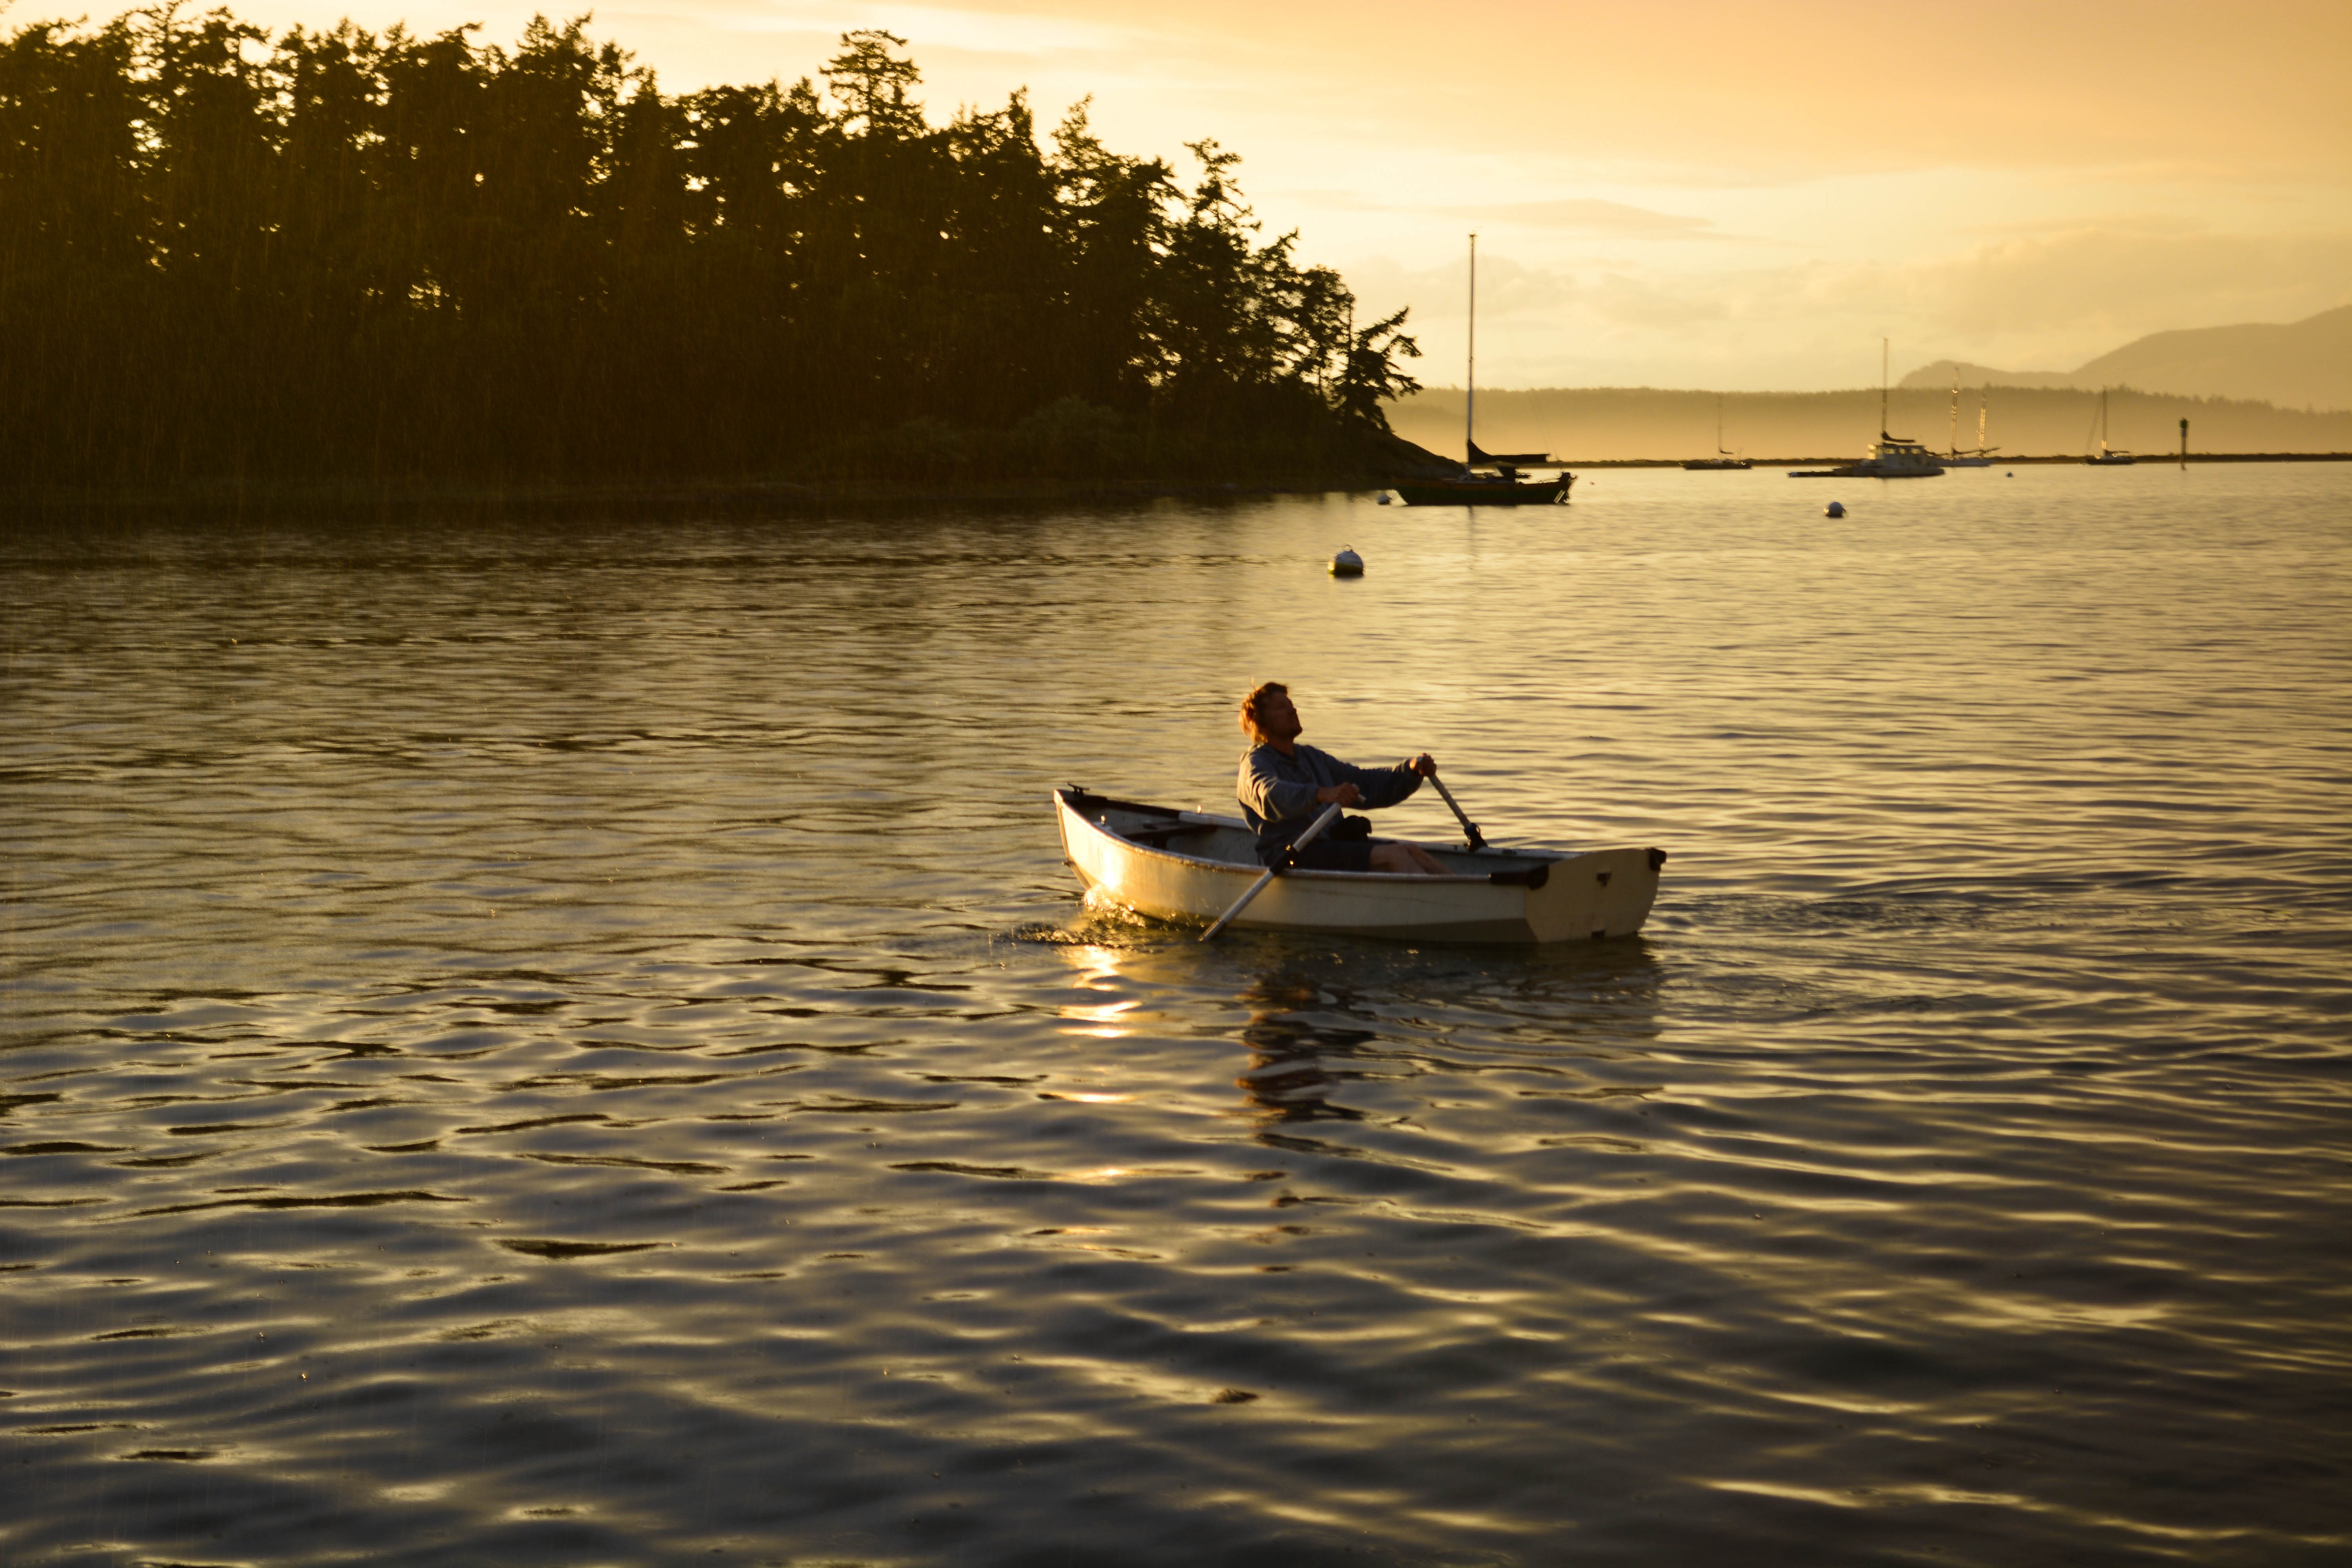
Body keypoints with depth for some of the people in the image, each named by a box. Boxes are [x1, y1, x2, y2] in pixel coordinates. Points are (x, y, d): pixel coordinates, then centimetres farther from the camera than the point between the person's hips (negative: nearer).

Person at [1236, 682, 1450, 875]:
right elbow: (1270, 795, -24)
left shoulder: (1312, 757, 28)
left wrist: (1411, 771, 8)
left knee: (1411, 851, -17)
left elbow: (1367, 784, 27)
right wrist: (1321, 794, -43)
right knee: (1392, 855, -26)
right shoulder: (1256, 762, 0)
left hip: (1332, 844, 8)